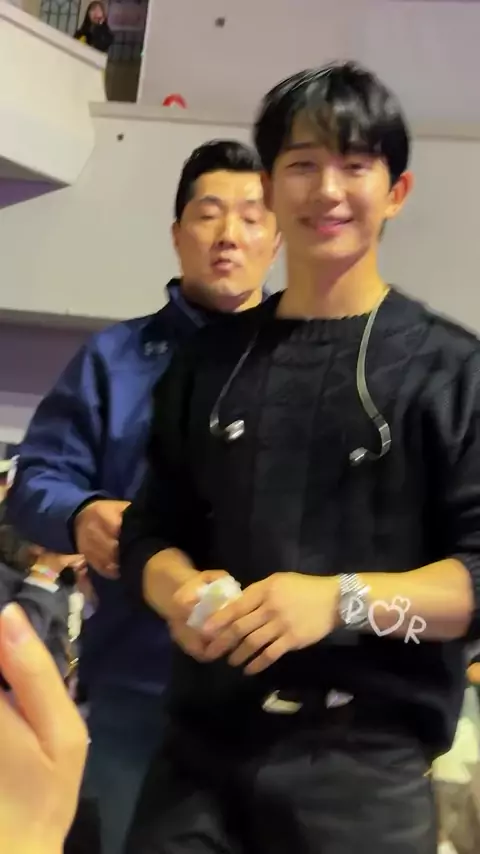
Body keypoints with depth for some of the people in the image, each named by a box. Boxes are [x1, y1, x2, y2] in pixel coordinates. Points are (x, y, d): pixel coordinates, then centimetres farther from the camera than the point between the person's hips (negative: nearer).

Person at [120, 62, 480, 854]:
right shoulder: (208, 361, 11)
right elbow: (153, 527, 13)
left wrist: (342, 601, -21)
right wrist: (180, 592, -8)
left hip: (366, 762, -3)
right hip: (201, 746, 3)